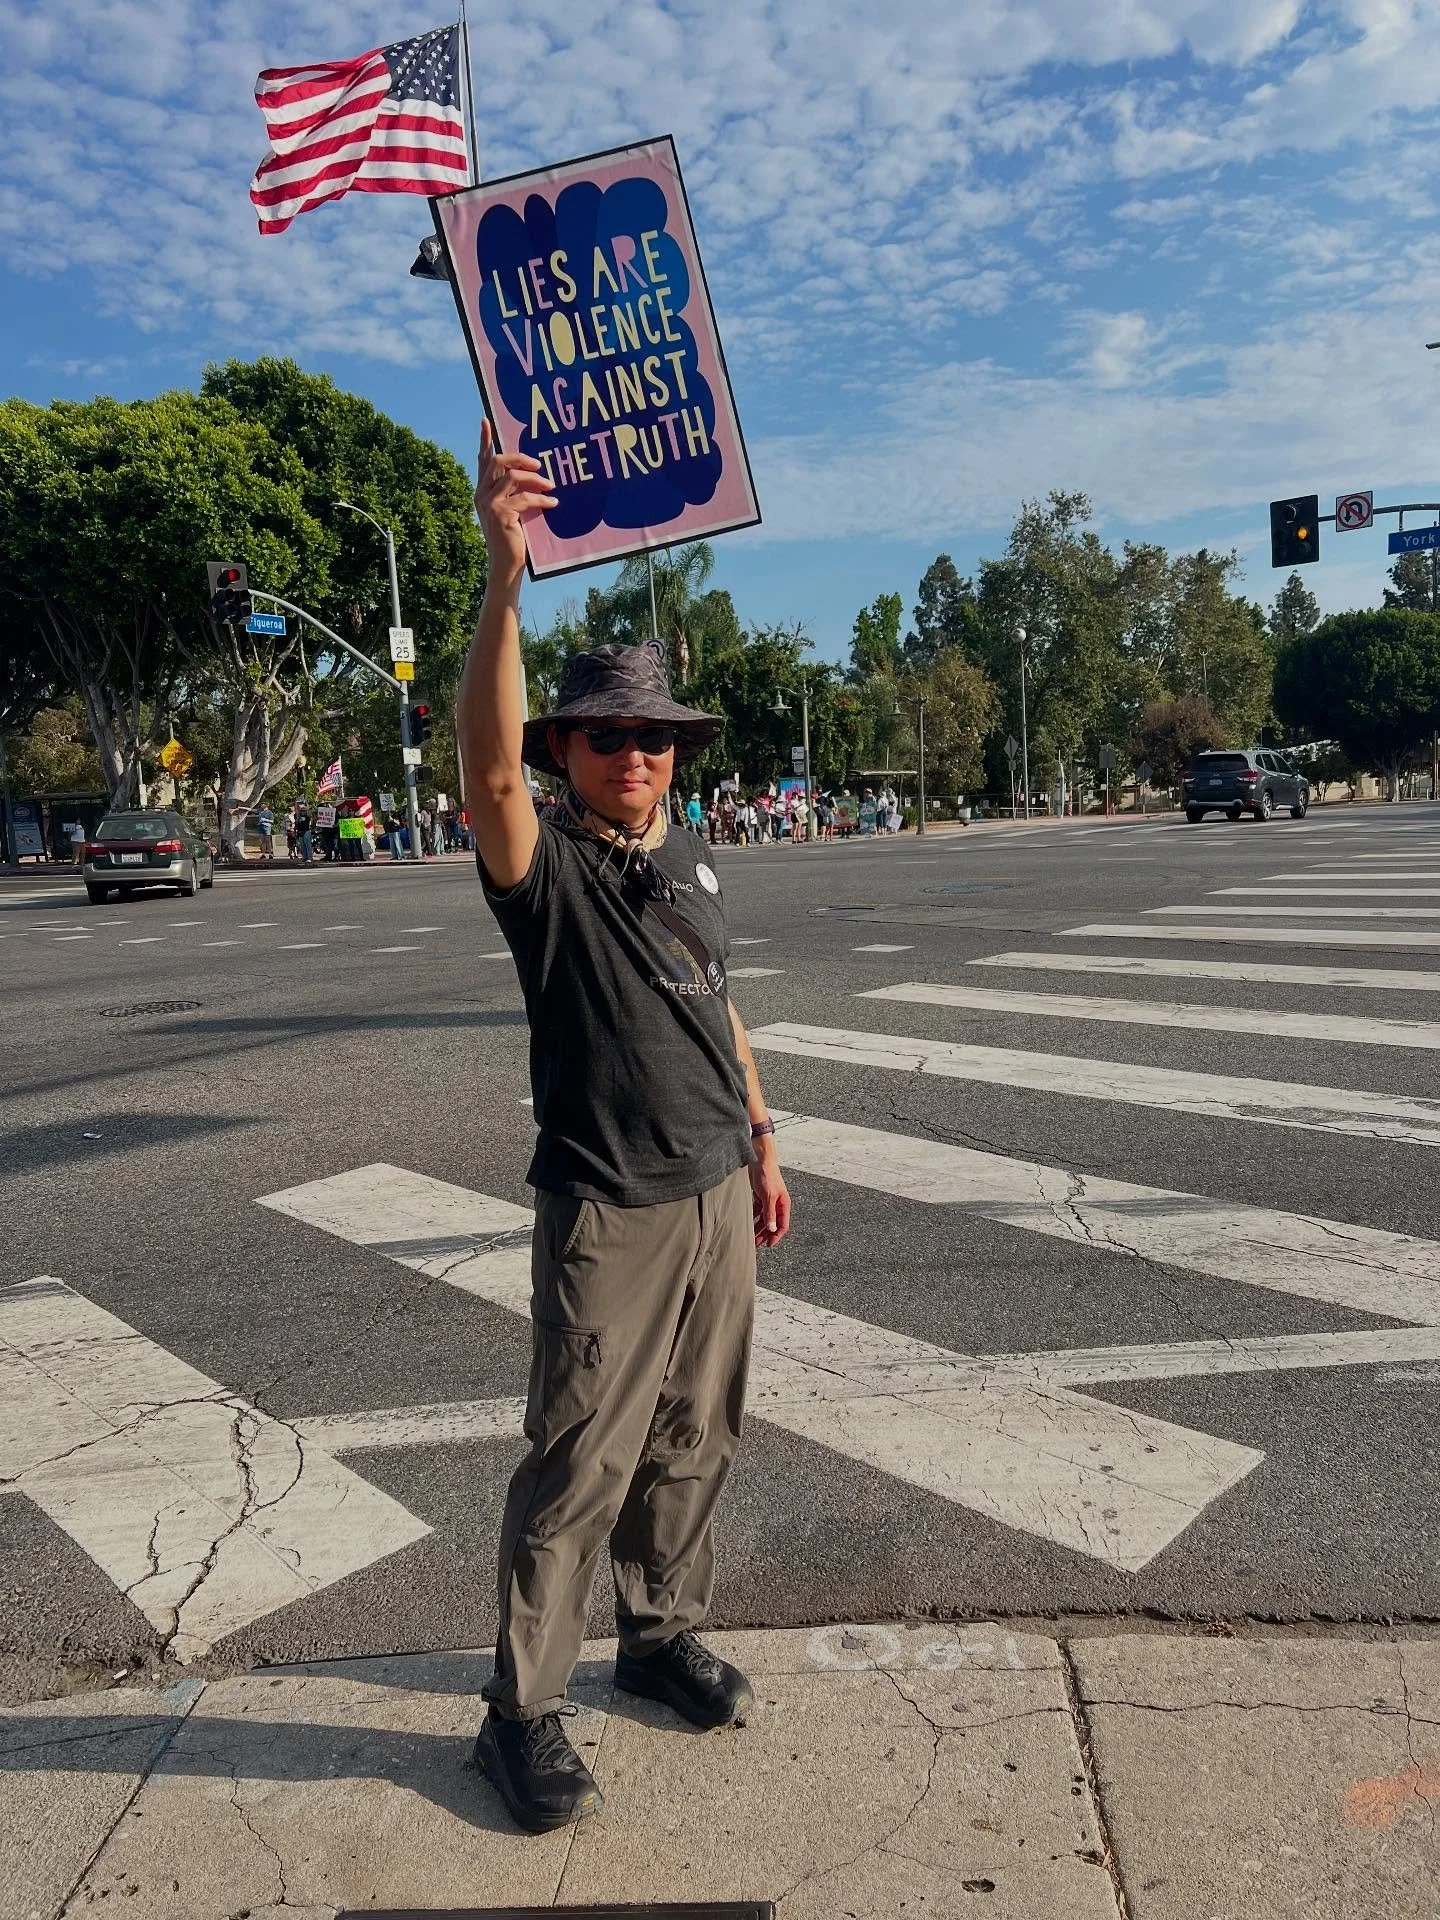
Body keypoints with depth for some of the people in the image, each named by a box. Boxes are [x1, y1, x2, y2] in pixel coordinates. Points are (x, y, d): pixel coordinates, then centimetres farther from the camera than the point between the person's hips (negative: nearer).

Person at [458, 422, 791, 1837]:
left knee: (693, 1441, 18)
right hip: (609, 1213, -6)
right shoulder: (547, 870, -12)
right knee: (579, 1465, 2)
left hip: (718, 1195, 7)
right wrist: (505, 577, -43)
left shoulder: (688, 858, 9)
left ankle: (662, 1633, 38)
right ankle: (521, 1711, 20)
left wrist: (763, 1144, 17)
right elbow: (487, 769, -33)